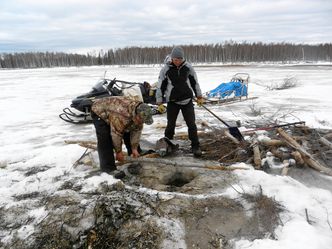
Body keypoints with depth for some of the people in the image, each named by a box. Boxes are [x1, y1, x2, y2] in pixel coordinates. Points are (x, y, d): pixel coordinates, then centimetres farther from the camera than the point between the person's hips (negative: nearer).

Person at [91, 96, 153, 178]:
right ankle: (108, 167, -15)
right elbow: (116, 133, -33)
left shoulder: (140, 111, -18)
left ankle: (137, 156, 25)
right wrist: (118, 151, -20)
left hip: (112, 111, 7)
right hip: (99, 112, -7)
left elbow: (136, 130, -9)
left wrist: (134, 148, -9)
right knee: (105, 140, -22)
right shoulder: (121, 115, -43)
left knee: (128, 130, 8)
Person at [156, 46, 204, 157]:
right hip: (172, 102, -1)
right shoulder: (166, 69, -6)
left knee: (191, 124, 1)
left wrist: (199, 97, 15)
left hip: (187, 100, 1)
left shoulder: (188, 67, -1)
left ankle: (195, 147, 13)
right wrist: (159, 103, -2)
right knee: (170, 125, 5)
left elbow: (195, 82, 11)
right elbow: (160, 86, -1)